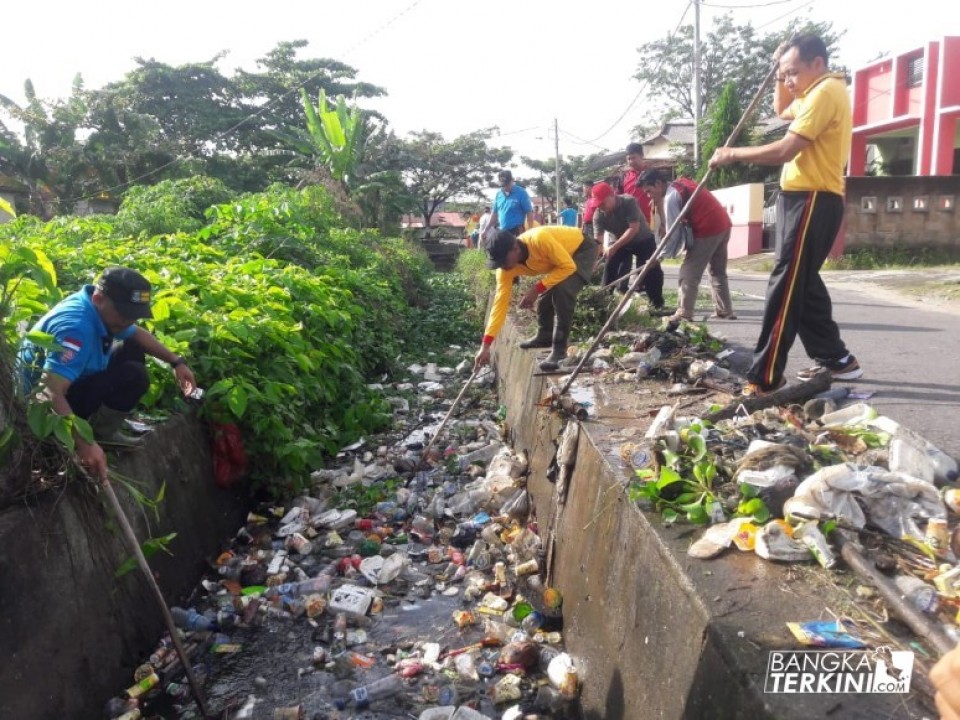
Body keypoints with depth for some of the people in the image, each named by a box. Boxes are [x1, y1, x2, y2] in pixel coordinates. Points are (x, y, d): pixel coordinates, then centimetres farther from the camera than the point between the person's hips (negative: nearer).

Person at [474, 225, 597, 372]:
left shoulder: (540, 239, -40)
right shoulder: (506, 267, -19)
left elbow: (568, 266, -31)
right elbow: (501, 302, -19)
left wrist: (537, 288, -34)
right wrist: (486, 345, -22)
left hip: (583, 249, -7)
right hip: (559, 255, 7)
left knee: (562, 290, -27)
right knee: (544, 296, 4)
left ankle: (559, 349, -17)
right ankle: (545, 336, 33)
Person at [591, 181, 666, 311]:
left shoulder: (629, 202, -32)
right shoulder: (598, 215, -22)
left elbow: (634, 228, -37)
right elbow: (597, 240, -26)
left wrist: (614, 247, -44)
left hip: (643, 240, -4)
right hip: (620, 243, 4)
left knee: (652, 271, -12)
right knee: (609, 270, -8)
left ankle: (658, 305, 0)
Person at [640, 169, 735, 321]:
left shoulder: (671, 197, -12)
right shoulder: (681, 182, 15)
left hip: (707, 231, -9)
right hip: (723, 224, 9)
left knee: (689, 273, -3)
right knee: (718, 272, 18)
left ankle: (684, 314, -4)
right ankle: (725, 310, 21)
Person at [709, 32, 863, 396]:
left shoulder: (826, 91, -14)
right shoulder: (818, 92, 19)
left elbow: (786, 150, -21)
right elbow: (782, 110, 38)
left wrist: (733, 154, -12)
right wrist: (782, 74, 20)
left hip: (812, 200, -11)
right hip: (805, 198, 11)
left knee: (786, 286, -13)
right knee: (803, 284, 15)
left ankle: (764, 379, -14)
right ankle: (836, 359, 23)